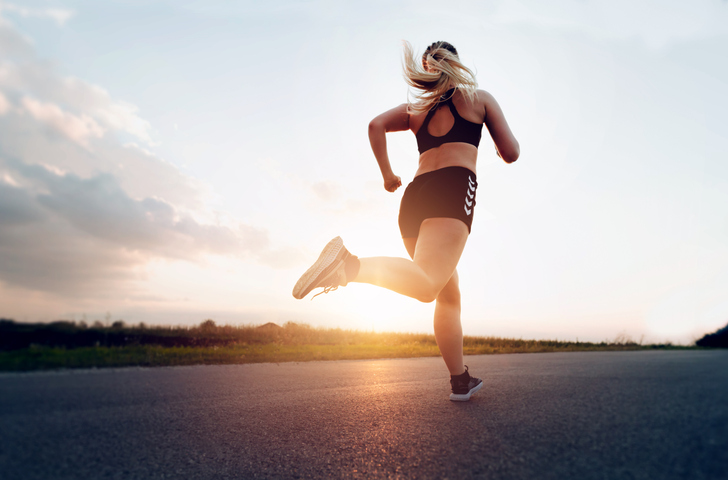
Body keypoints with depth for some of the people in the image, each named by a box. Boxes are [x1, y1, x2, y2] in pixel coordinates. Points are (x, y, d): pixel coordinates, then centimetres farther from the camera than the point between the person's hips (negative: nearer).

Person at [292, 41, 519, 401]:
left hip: (414, 196, 6)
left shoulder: (416, 107, 27)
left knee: (448, 295, 12)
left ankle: (460, 380, 14)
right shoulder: (479, 97, 20)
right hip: (454, 187, -5)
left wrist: (387, 176, 16)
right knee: (426, 285, -25)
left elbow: (376, 125, 9)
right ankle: (349, 264, -47)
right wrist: (502, 143, 39)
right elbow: (511, 154, 16)